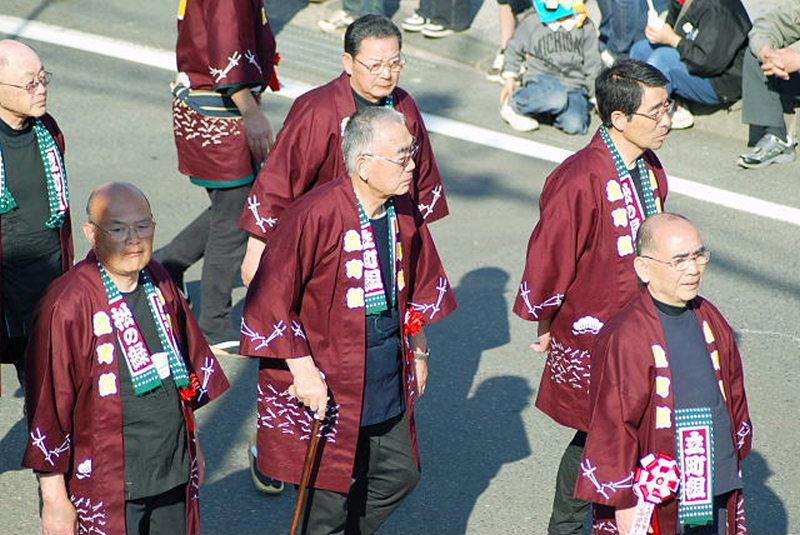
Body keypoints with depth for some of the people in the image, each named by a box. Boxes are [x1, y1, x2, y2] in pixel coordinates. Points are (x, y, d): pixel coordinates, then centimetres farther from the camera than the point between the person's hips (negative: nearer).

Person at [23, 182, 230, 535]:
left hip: (174, 472, 6)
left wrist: (192, 448, 19)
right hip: (105, 488, -6)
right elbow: (48, 406, -16)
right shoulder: (67, 306, -19)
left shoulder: (159, 283, 1)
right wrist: (54, 499, -14)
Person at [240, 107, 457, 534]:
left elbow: (420, 282, 16)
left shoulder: (403, 211, 0)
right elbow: (271, 300, -20)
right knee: (333, 492, 4)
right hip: (325, 384, -7)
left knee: (400, 475, 17)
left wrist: (418, 352, 20)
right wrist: (302, 370, -21)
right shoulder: (316, 216, -23)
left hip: (389, 379, 7)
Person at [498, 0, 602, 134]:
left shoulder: (586, 27, 5)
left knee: (574, 125, -30)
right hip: (541, 80, -2)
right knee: (557, 97, -40)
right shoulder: (532, 21, 1)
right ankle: (512, 107, -15)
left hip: (575, 86, 2)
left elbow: (592, 66, 14)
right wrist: (510, 81, 8)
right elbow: (514, 51, 16)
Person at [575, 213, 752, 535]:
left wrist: (735, 458, 21)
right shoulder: (624, 339, -20)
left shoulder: (710, 320, 4)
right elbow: (614, 425, -18)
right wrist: (623, 502, -16)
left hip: (716, 486, 7)